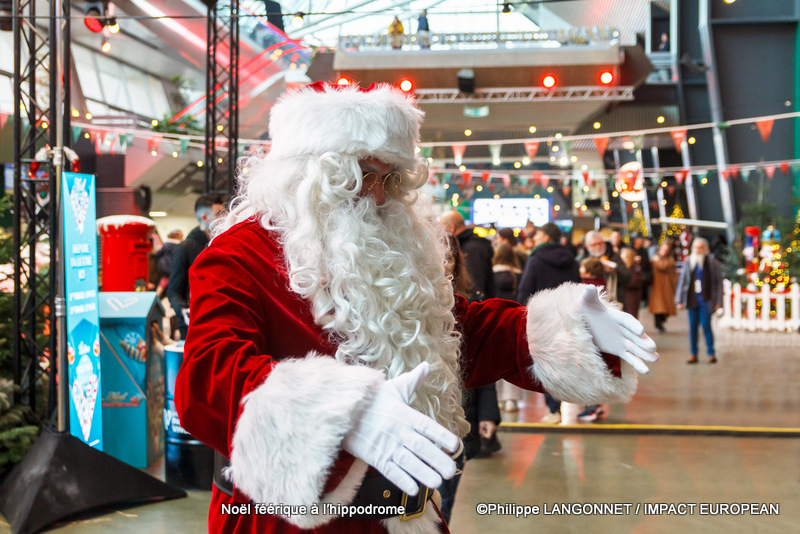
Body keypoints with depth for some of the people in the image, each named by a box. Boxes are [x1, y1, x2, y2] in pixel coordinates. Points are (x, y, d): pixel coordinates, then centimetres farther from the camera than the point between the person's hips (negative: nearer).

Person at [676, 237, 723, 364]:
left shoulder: (713, 263, 0)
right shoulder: (688, 263, 8)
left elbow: (718, 282, 1)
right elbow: (682, 281, 10)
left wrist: (718, 302, -4)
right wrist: (679, 300, 5)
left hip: (706, 300, -3)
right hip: (692, 300, 3)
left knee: (706, 326, -6)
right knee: (692, 326, 4)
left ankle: (711, 353, 4)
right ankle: (693, 354, 11)